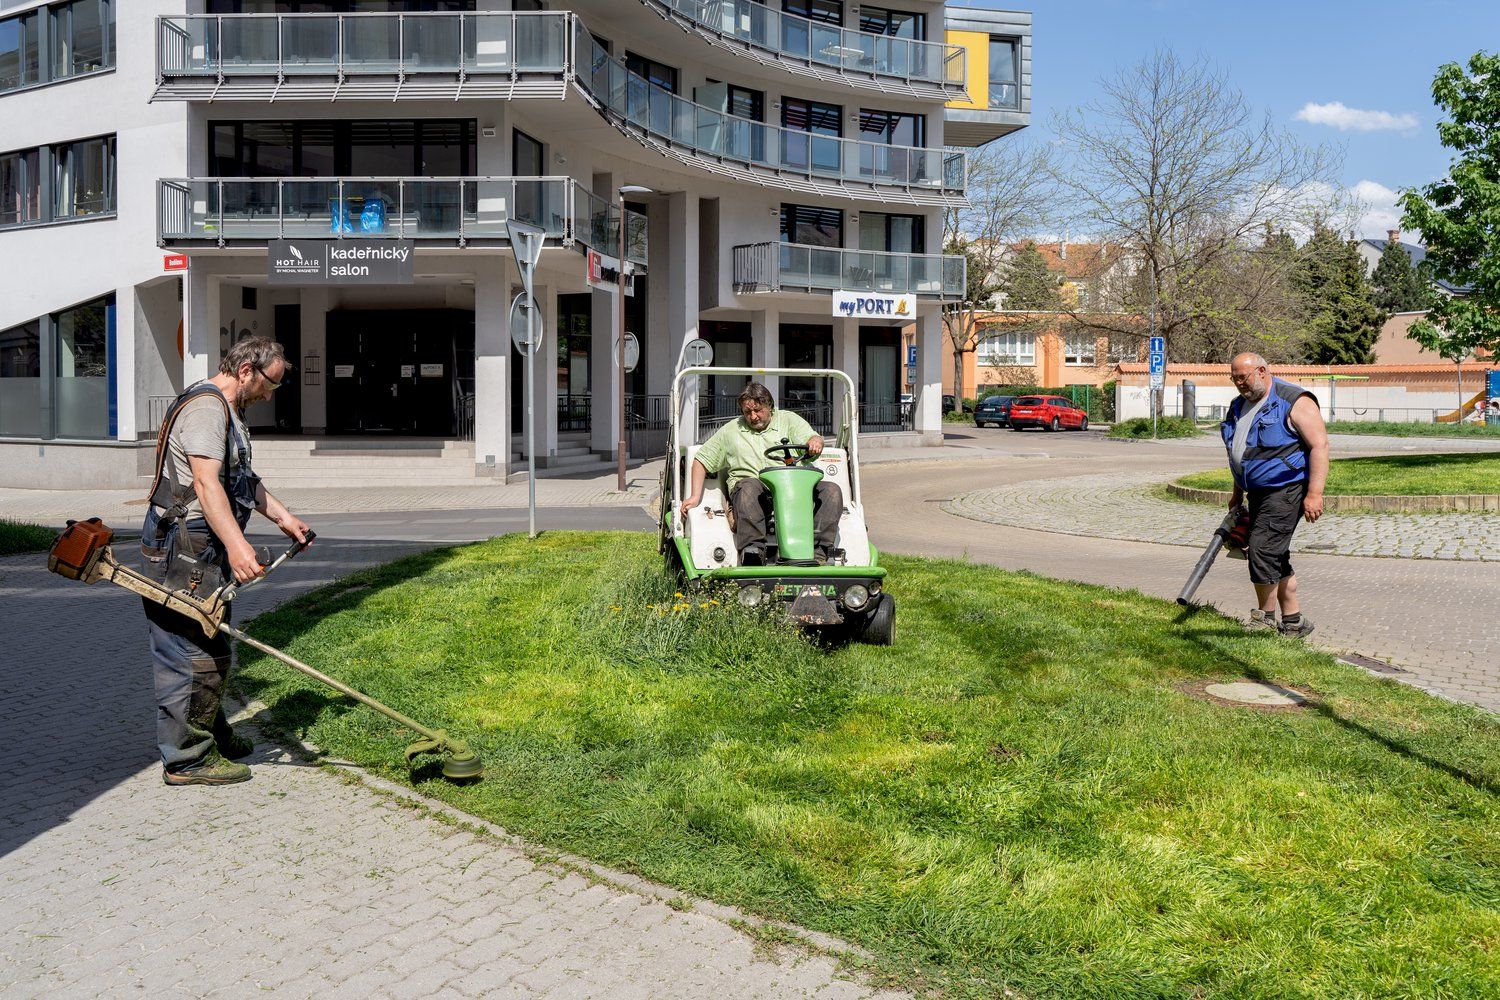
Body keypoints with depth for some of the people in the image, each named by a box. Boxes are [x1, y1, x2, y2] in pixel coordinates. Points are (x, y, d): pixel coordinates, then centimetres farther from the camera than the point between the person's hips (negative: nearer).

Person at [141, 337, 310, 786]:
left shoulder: (227, 411, 21)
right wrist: (236, 544, -36)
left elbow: (243, 480, 32)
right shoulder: (206, 405, -16)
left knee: (209, 648, 20)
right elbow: (205, 481, -27)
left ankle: (213, 736, 32)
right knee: (196, 652, -6)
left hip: (204, 550, 11)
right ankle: (187, 759, 1)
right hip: (185, 549, -11)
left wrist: (283, 517, 28)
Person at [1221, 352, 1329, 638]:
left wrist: (1314, 493, -23)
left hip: (1286, 489, -9)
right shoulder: (1240, 406, 15)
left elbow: (1319, 445, -17)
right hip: (1259, 492, 9)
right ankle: (1294, 621, 17)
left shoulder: (1294, 402, -12)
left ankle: (1265, 615, -2)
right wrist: (1238, 492, 26)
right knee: (1275, 557, 10)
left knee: (1262, 549, -15)